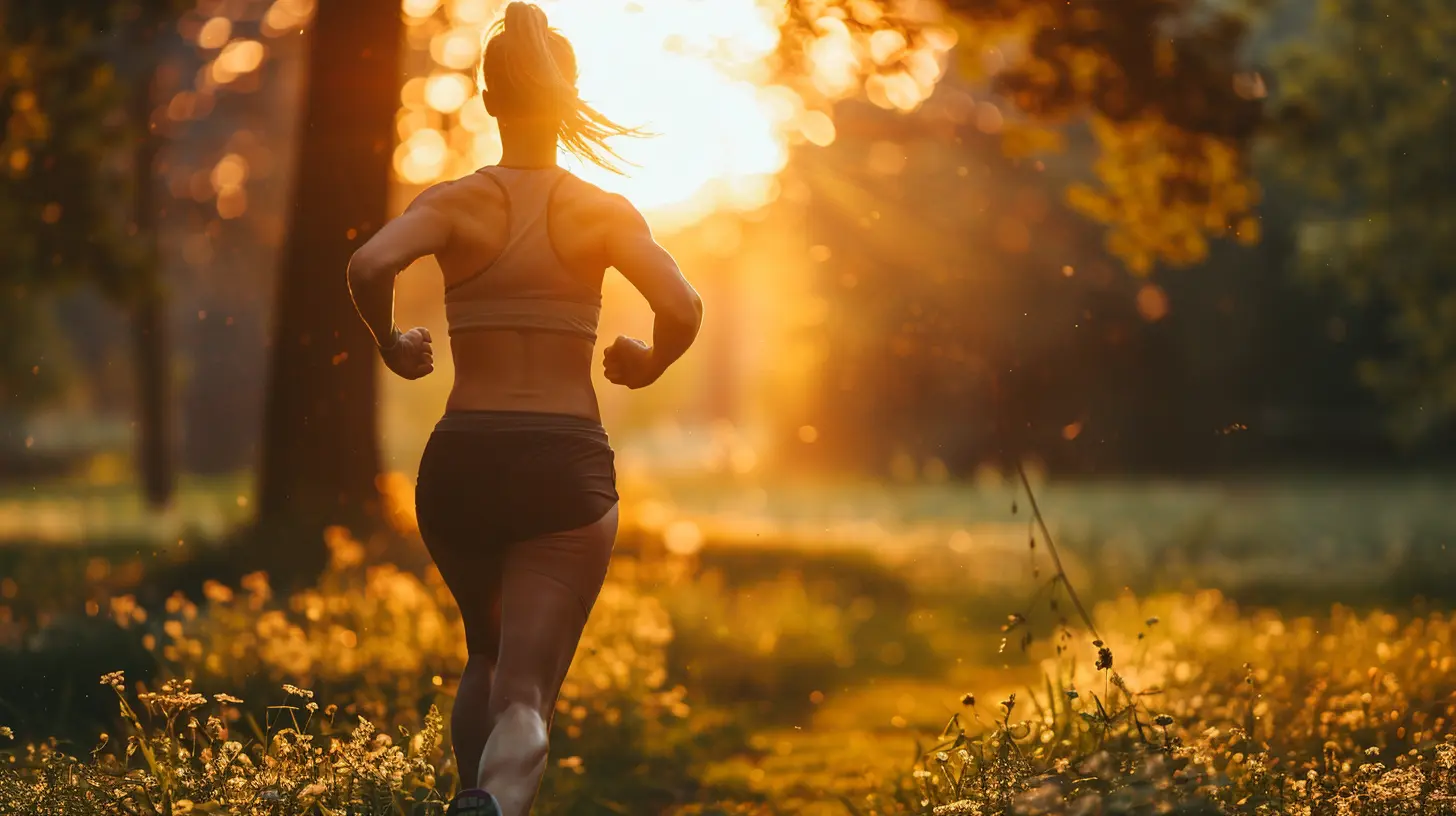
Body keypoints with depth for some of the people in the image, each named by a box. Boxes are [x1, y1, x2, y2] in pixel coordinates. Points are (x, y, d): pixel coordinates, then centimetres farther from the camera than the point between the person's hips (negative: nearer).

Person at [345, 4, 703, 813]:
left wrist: (391, 343, 2)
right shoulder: (606, 213, 2)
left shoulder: (454, 202, 2)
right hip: (567, 463, -2)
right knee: (526, 691, -5)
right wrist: (649, 365, 9)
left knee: (489, 657, 28)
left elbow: (370, 266, -17)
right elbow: (684, 309, -12)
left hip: (461, 460, 2)